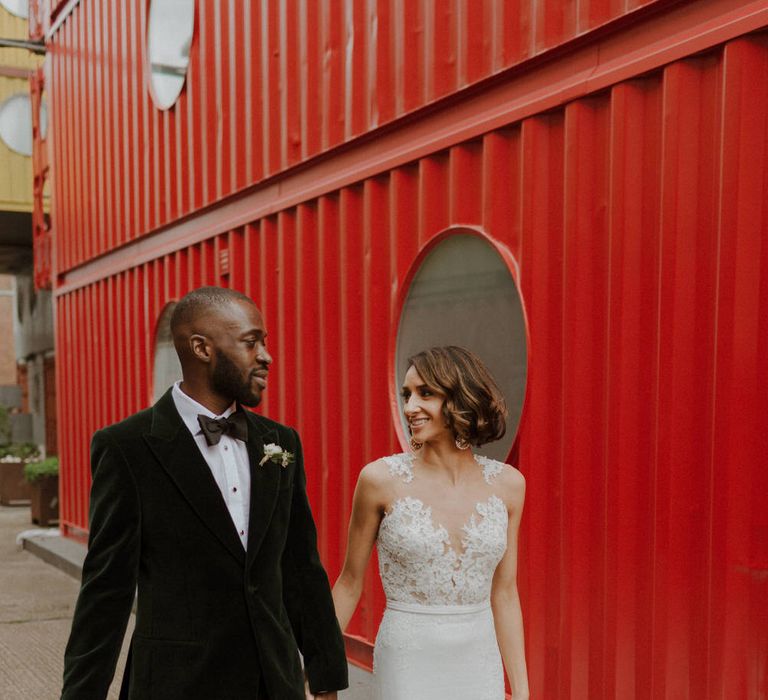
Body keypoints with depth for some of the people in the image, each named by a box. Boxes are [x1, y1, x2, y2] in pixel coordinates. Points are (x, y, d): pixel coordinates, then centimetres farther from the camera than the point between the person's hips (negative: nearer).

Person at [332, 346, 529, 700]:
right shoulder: (381, 478, -11)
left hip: (480, 668, 3)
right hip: (408, 669, -3)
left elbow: (503, 594, 4)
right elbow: (349, 583, 0)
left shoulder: (507, 483, -3)